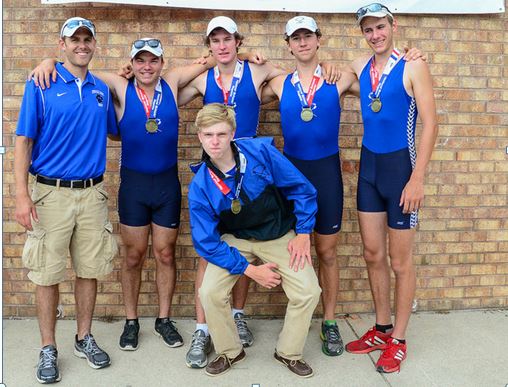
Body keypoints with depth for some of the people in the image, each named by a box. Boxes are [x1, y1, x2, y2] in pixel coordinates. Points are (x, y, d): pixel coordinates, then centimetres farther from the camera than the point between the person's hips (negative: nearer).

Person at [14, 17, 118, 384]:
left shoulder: (102, 89, 10)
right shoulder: (41, 85, -3)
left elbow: (115, 130, 23)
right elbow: (23, 141, -5)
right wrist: (22, 195, -13)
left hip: (93, 193, 4)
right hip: (51, 193, -4)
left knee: (89, 270, 11)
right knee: (48, 274, 4)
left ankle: (84, 338, 27)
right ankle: (48, 349, 18)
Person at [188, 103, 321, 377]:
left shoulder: (261, 151, -19)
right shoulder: (200, 185, -16)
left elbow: (301, 188, -8)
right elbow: (206, 242, -13)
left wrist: (303, 233, -10)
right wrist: (251, 270, -17)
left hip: (279, 235, 0)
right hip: (236, 240, 1)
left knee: (308, 292, -16)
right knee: (210, 293, -19)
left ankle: (288, 353, 12)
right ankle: (229, 352, 10)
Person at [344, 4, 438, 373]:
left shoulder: (413, 66, -9)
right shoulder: (360, 67, 7)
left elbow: (430, 123, -14)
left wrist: (417, 179, -18)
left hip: (400, 166, -5)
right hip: (368, 166, 6)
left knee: (400, 260, 4)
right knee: (373, 254, 12)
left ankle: (398, 340, 19)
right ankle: (382, 329, 28)